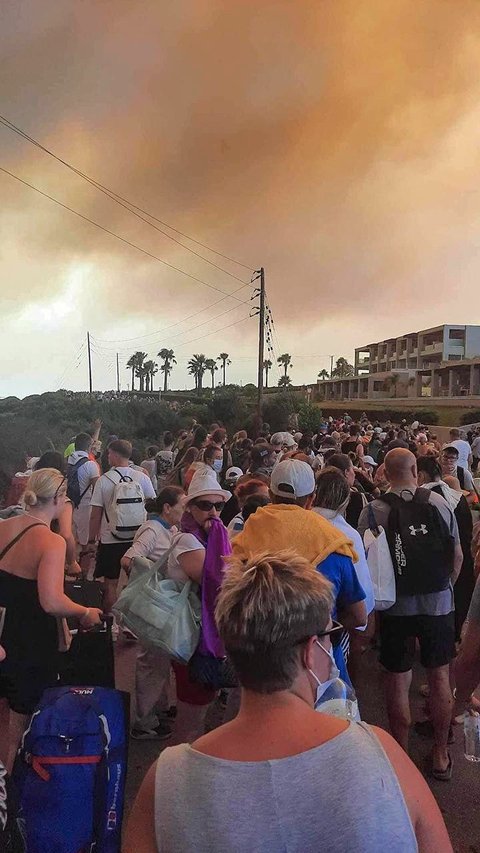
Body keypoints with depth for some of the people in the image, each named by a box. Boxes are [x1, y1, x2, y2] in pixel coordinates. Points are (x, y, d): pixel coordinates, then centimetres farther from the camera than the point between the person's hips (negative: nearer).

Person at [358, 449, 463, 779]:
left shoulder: (373, 511, -13)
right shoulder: (439, 503, -8)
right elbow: (458, 556, -2)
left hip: (396, 606, -1)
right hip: (438, 603, 2)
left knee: (398, 681, 12)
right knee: (440, 677, 18)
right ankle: (441, 754, 32)